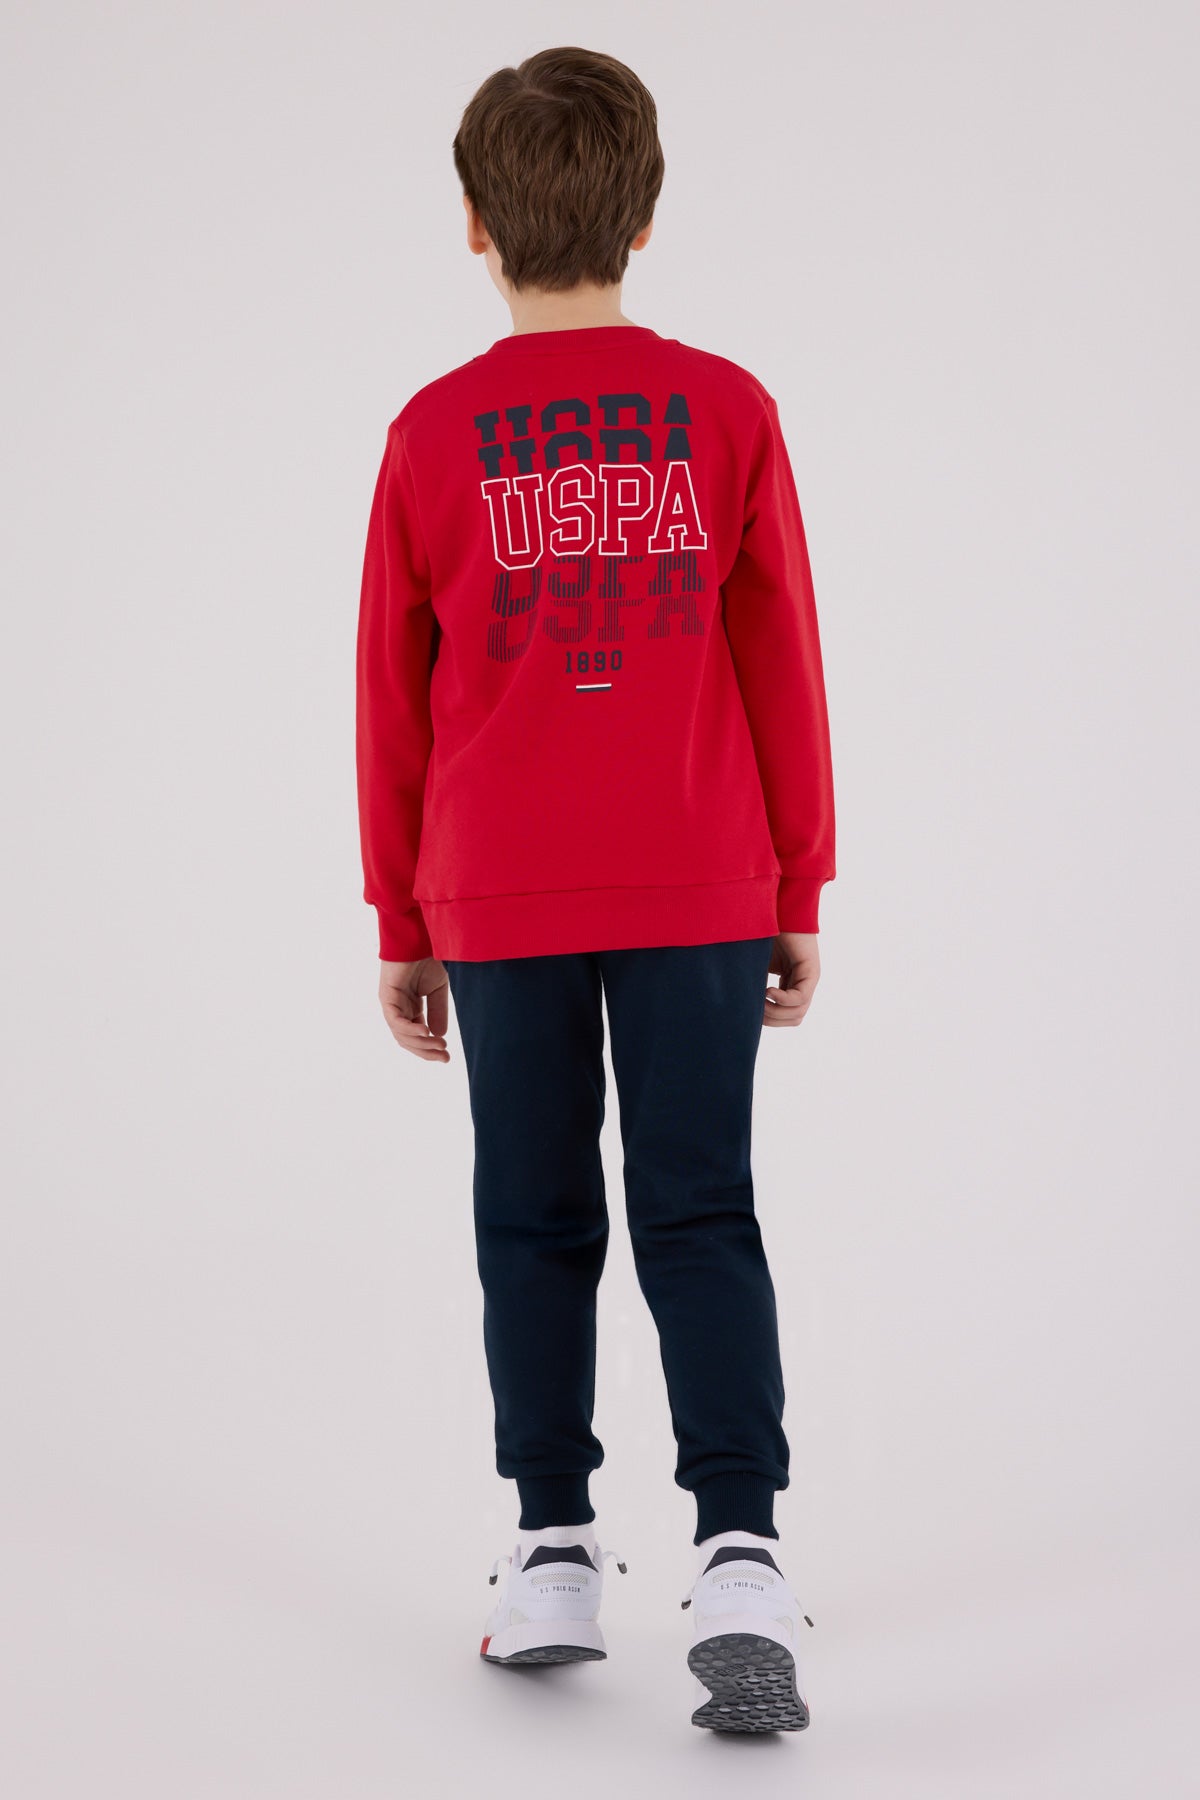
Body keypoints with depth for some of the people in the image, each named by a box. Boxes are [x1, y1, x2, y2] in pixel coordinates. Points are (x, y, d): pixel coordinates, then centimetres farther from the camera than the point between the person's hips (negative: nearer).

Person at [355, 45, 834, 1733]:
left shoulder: (434, 434, -2)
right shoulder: (727, 410, -2)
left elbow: (392, 699, 2)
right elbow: (783, 670, 0)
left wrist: (402, 928, 11)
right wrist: (801, 897, 8)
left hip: (502, 899, 0)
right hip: (700, 890, 0)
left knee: (536, 1221, 11)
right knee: (700, 1215, 5)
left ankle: (554, 1556, 16)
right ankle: (740, 1552, -6)